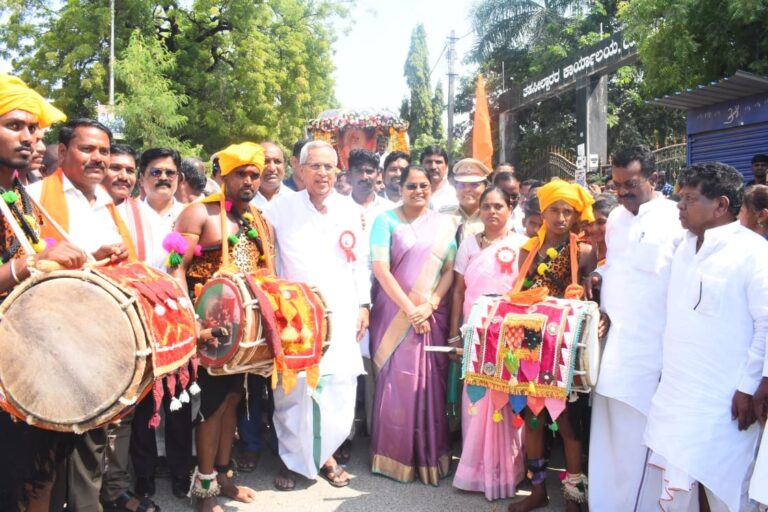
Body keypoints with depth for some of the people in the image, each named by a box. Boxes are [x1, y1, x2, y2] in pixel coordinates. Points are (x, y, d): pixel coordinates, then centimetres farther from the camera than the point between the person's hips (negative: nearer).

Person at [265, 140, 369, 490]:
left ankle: (326, 455, 24)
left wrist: (363, 305, 7)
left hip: (341, 316, 3)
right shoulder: (281, 209, -2)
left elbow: (360, 262, 11)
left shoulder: (350, 209, 7)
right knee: (292, 390, 2)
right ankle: (291, 459, 21)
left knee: (339, 389, 5)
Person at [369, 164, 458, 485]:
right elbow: (380, 269, -8)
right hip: (394, 313, -2)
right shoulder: (386, 220, 0)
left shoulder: (444, 224, 8)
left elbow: (450, 270, 3)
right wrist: (409, 308, -13)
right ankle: (394, 456, 12)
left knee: (430, 383, 3)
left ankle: (429, 457, 15)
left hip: (432, 315, 2)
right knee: (395, 381, -1)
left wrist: (428, 306, -11)